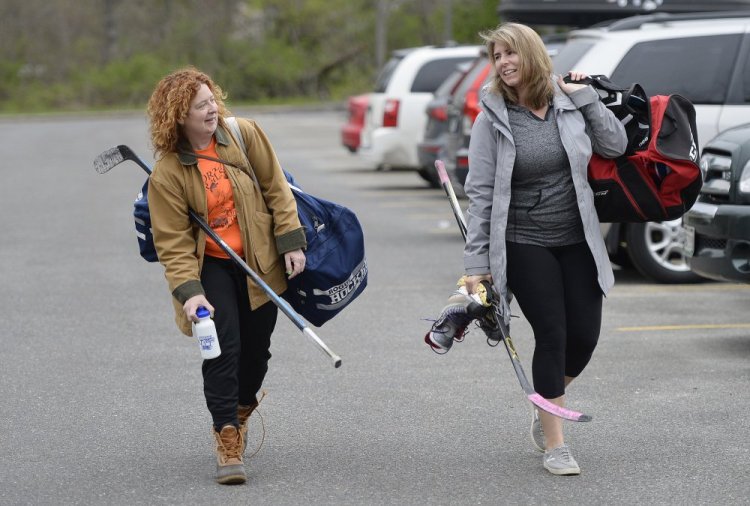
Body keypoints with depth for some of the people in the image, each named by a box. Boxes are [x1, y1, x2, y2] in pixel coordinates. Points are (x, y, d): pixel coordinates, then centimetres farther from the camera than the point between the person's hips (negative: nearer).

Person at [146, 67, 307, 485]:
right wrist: (188, 290, -23)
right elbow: (173, 242, -12)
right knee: (223, 346, -17)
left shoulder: (245, 134, -7)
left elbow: (276, 188, 1)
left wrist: (291, 242, -3)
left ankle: (241, 412, 38)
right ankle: (228, 443, -12)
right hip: (211, 266, -3)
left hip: (261, 262, 3)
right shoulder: (167, 173, -14)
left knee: (256, 349, 9)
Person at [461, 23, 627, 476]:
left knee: (585, 335, 2)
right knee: (552, 335, -7)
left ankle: (548, 407, 31)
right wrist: (477, 260, -11)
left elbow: (616, 145, -1)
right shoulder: (493, 119, -7)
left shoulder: (568, 103, 0)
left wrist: (585, 96, -7)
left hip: (577, 240, 3)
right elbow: (481, 192, -7)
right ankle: (555, 445, 3)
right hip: (525, 246, -3)